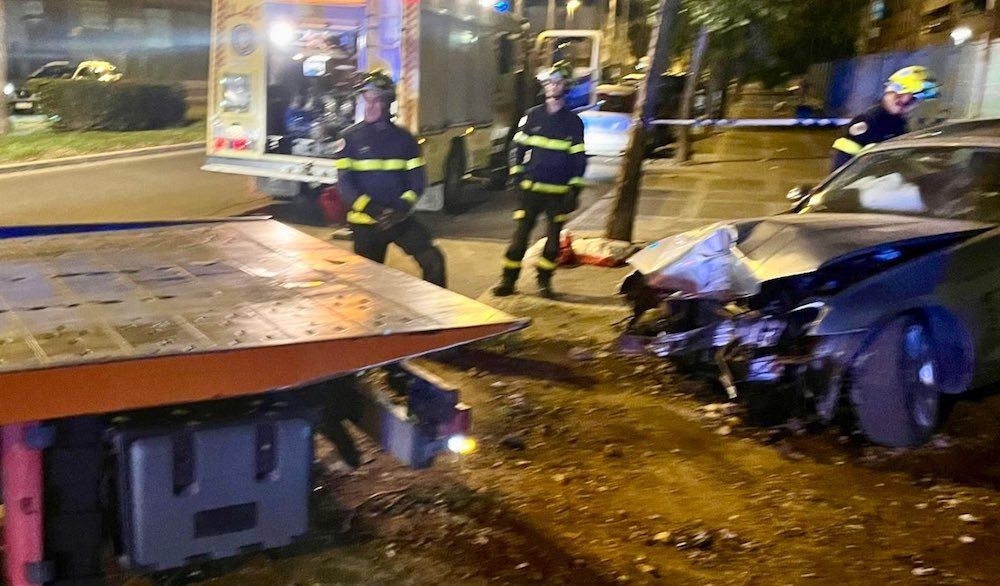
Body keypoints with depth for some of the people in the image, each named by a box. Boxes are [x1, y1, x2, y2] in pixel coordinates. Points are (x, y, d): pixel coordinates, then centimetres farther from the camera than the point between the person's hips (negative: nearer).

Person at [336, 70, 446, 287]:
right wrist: (373, 210, -20)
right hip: (366, 223, -1)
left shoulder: (404, 138, 5)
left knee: (433, 260, -15)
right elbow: (345, 182, -6)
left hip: (401, 219, 1)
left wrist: (402, 208, -16)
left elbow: (417, 181, 3)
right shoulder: (351, 137, -1)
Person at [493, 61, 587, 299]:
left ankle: (544, 281, 19)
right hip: (531, 188, 0)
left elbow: (579, 158, 4)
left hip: (559, 192, 0)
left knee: (553, 238, 6)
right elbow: (520, 146, 10)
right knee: (520, 234, -1)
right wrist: (517, 174, 2)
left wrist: (575, 190, -2)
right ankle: (508, 280, 6)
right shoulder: (533, 116, 5)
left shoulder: (573, 122, 3)